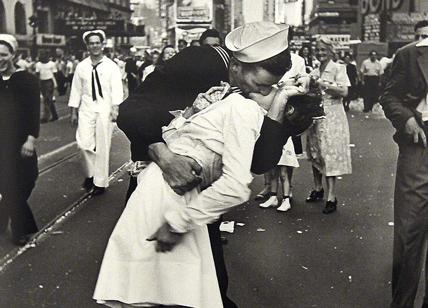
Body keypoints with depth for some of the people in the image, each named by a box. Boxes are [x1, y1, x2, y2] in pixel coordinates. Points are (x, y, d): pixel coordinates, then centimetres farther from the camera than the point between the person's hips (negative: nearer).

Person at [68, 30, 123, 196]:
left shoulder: (111, 66, -1)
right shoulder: (81, 66, 6)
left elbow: (116, 89, -8)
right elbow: (76, 89, 9)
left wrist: (115, 108, -20)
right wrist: (74, 112, 8)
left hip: (104, 109, -2)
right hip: (86, 109, 2)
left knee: (102, 147, 2)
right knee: (84, 143, -8)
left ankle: (100, 182, 15)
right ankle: (90, 173, 19)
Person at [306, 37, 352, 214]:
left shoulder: (338, 69, -3)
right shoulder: (314, 72, 13)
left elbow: (344, 92, -14)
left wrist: (323, 84, -17)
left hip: (331, 117, -6)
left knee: (329, 154, -8)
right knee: (315, 154, 10)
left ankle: (331, 197, -6)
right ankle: (318, 189, 25)